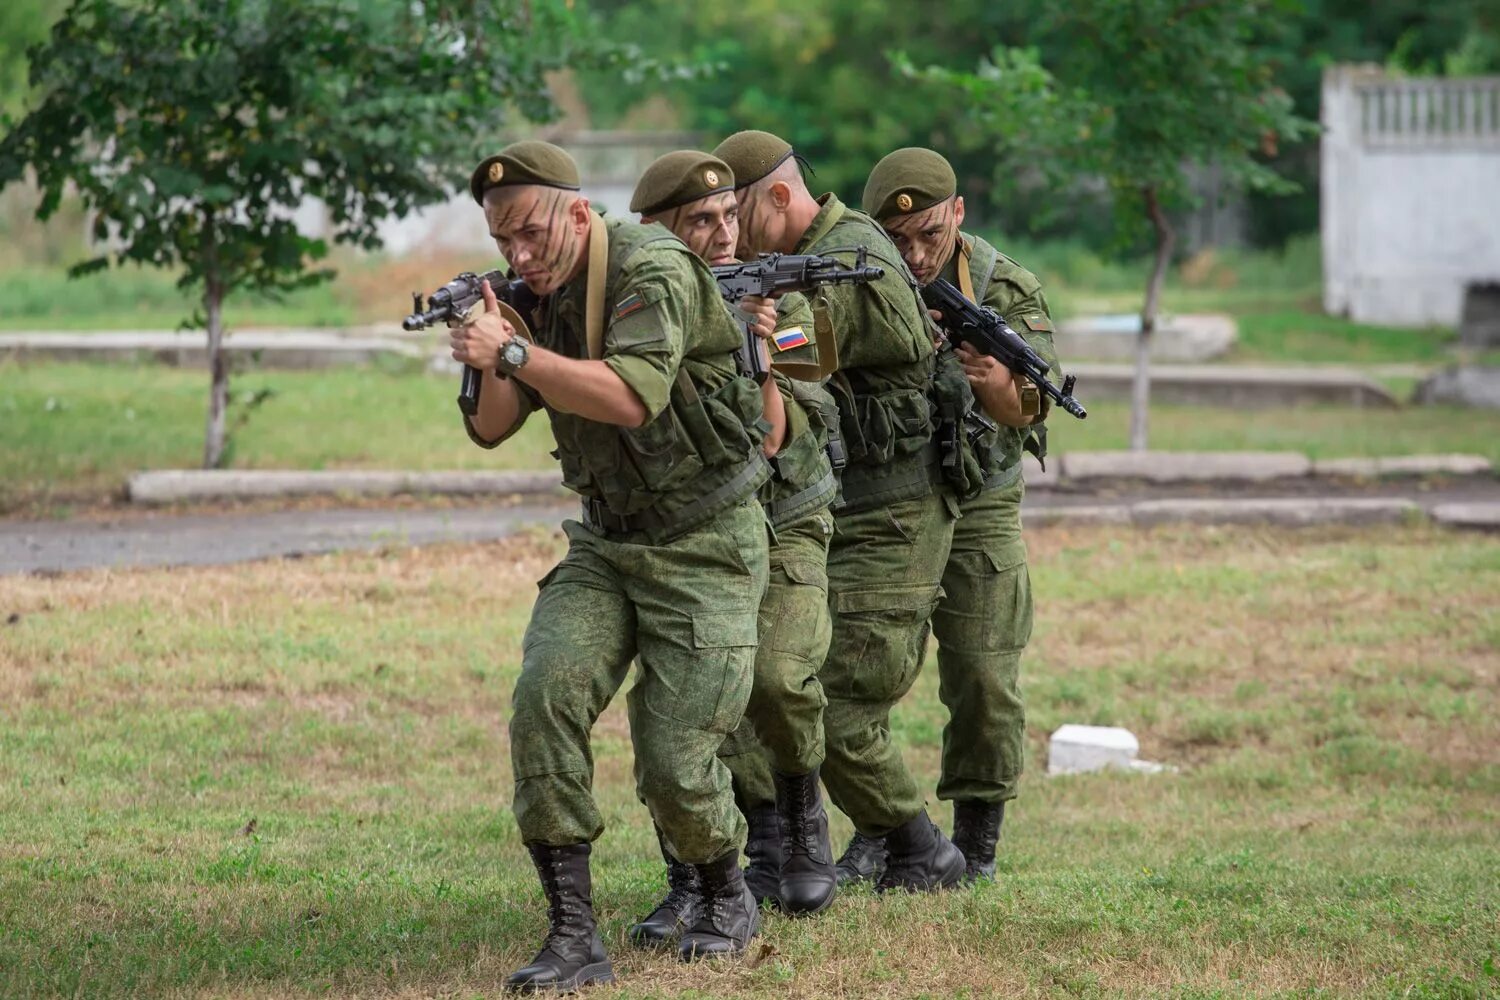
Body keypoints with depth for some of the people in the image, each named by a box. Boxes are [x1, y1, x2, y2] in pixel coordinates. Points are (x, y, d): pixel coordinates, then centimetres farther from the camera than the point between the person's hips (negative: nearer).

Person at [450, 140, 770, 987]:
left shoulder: (653, 271, -19)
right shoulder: (538, 297, 4)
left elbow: (631, 398, -33)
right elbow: (492, 430, 6)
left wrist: (516, 352, -34)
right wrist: (493, 363, -14)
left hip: (705, 546, -6)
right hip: (607, 544, 6)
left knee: (676, 763, -8)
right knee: (545, 696, -18)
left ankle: (728, 899, 24)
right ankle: (574, 936, -15)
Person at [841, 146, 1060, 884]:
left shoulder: (1006, 290, -11)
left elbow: (1028, 408, -20)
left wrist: (995, 381, -43)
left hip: (974, 510, -1)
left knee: (982, 680, -2)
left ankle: (975, 842, 11)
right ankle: (876, 835, 14)